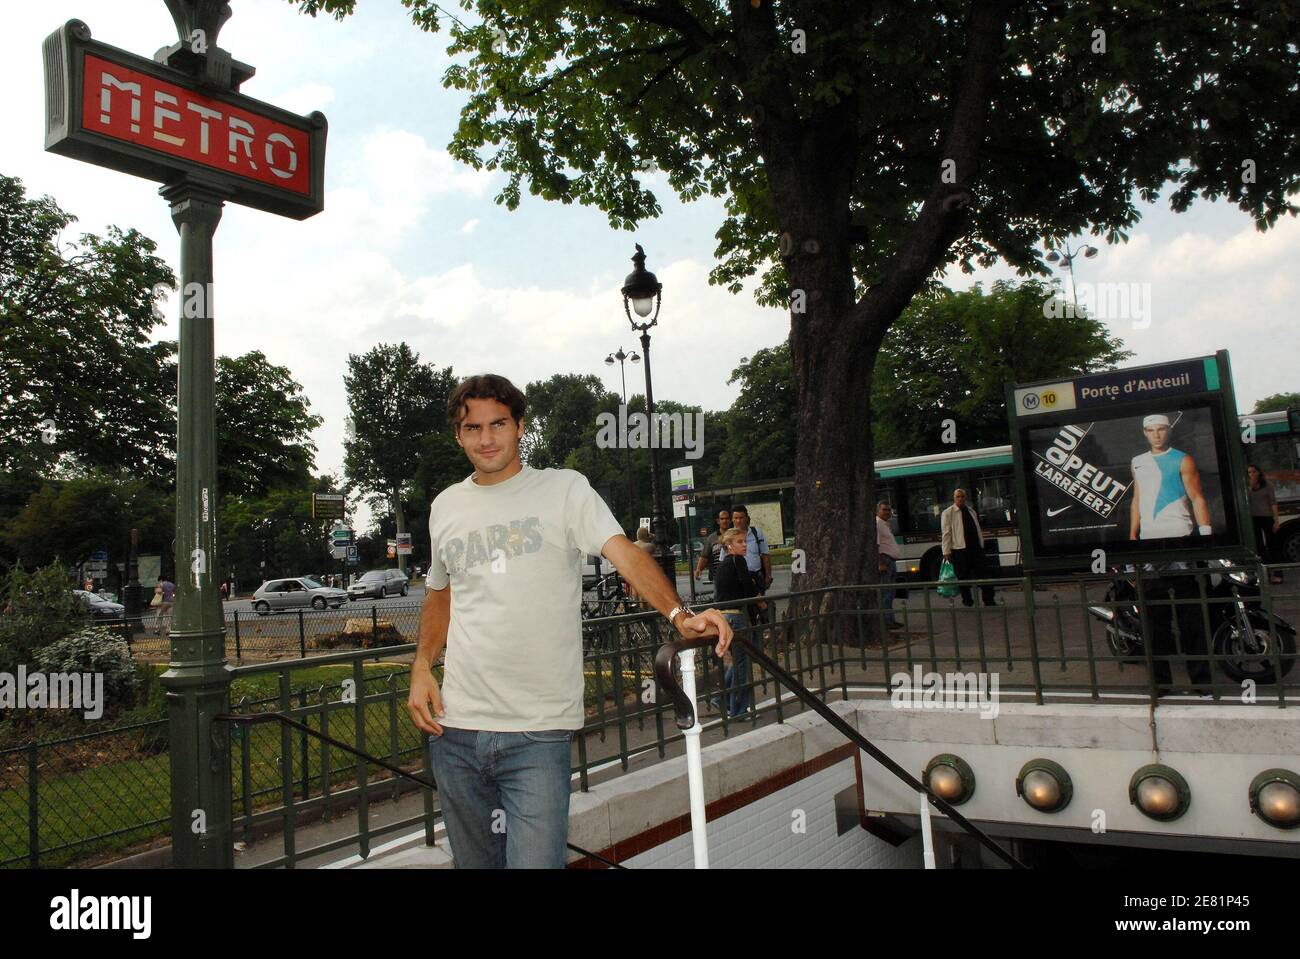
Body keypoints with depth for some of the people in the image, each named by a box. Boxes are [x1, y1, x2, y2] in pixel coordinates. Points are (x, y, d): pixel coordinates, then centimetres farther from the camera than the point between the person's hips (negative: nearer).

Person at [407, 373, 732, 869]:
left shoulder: (564, 489, -3)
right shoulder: (445, 507, 10)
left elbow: (625, 553, -17)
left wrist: (679, 614, -34)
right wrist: (421, 667, 7)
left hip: (539, 732, -4)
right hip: (456, 725, 5)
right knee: (476, 860, 19)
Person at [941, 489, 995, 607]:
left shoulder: (971, 511, 16)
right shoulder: (948, 513, 0)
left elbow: (978, 529, 19)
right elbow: (946, 533, -6)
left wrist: (981, 544, 12)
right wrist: (946, 552, -10)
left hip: (976, 548, 5)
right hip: (959, 550, -5)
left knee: (983, 575, 4)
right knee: (963, 577, 2)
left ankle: (989, 602, 8)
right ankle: (967, 602, 13)